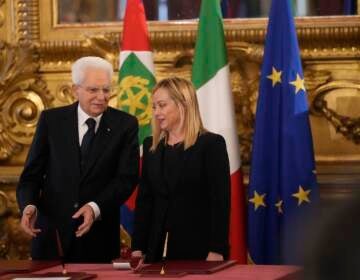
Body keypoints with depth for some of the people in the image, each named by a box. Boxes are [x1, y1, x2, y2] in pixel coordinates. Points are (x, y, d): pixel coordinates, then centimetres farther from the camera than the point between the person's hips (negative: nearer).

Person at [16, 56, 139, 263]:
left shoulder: (125, 125, -1)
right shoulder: (51, 120, 1)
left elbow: (128, 177, -7)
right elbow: (33, 172, 2)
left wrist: (96, 207, -23)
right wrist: (29, 205, -18)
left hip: (98, 238, 0)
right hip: (52, 233, 1)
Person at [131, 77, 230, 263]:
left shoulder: (211, 144, -4)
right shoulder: (151, 146, 12)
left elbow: (220, 201, -9)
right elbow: (144, 199, 10)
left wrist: (217, 251, -16)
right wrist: (137, 247, 3)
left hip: (199, 249, -5)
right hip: (158, 249, 5)